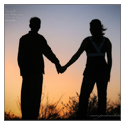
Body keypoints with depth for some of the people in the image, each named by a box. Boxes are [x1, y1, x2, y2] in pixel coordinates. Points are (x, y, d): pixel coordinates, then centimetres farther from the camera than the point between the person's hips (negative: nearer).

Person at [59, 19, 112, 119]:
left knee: (84, 97, 2)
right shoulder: (107, 41, 2)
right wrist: (108, 73, 9)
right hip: (103, 71, 3)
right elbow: (110, 59, 1)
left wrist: (65, 67, -3)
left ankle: (81, 119, -6)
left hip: (91, 72, -3)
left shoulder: (87, 40, -7)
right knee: (102, 97, 7)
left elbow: (77, 55, -10)